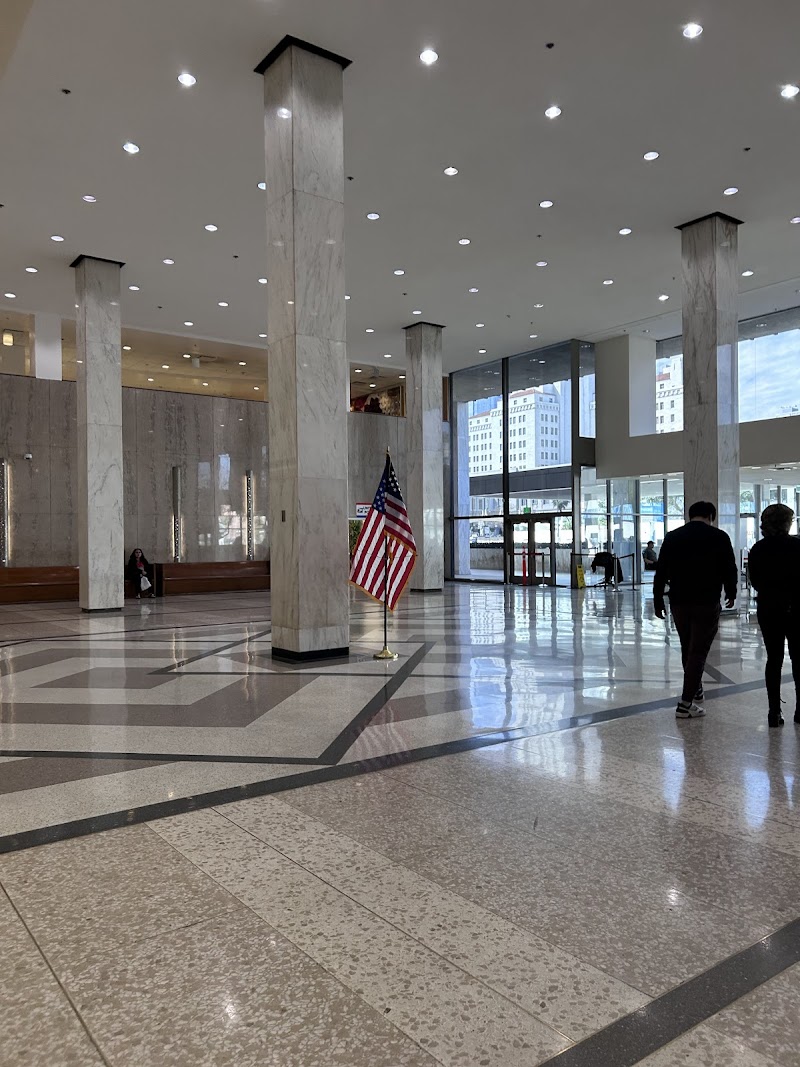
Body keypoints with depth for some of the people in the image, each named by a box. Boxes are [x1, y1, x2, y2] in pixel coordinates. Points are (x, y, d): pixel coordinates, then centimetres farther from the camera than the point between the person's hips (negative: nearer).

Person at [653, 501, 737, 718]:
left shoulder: (672, 537, 7)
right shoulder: (719, 537, -2)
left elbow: (661, 572, 5)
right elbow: (730, 569, 1)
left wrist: (658, 600, 10)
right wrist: (731, 593, 19)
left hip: (679, 602, 4)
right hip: (707, 603, -4)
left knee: (687, 649, 19)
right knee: (698, 652, -1)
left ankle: (695, 691, 32)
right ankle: (686, 703, -5)